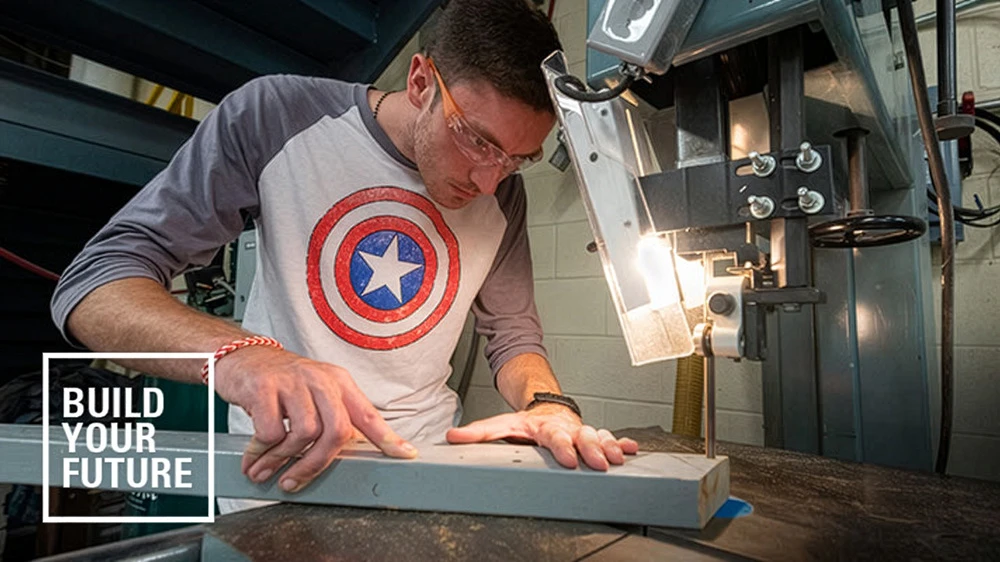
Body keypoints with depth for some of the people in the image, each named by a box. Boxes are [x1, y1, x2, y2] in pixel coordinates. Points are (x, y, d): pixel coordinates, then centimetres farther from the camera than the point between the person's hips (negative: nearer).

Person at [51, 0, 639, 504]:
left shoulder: (503, 194, -5)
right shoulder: (276, 115, -13)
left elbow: (514, 333, 3)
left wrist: (548, 404, -18)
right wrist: (237, 352, -32)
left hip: (423, 461, 2)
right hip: (276, 458, 0)